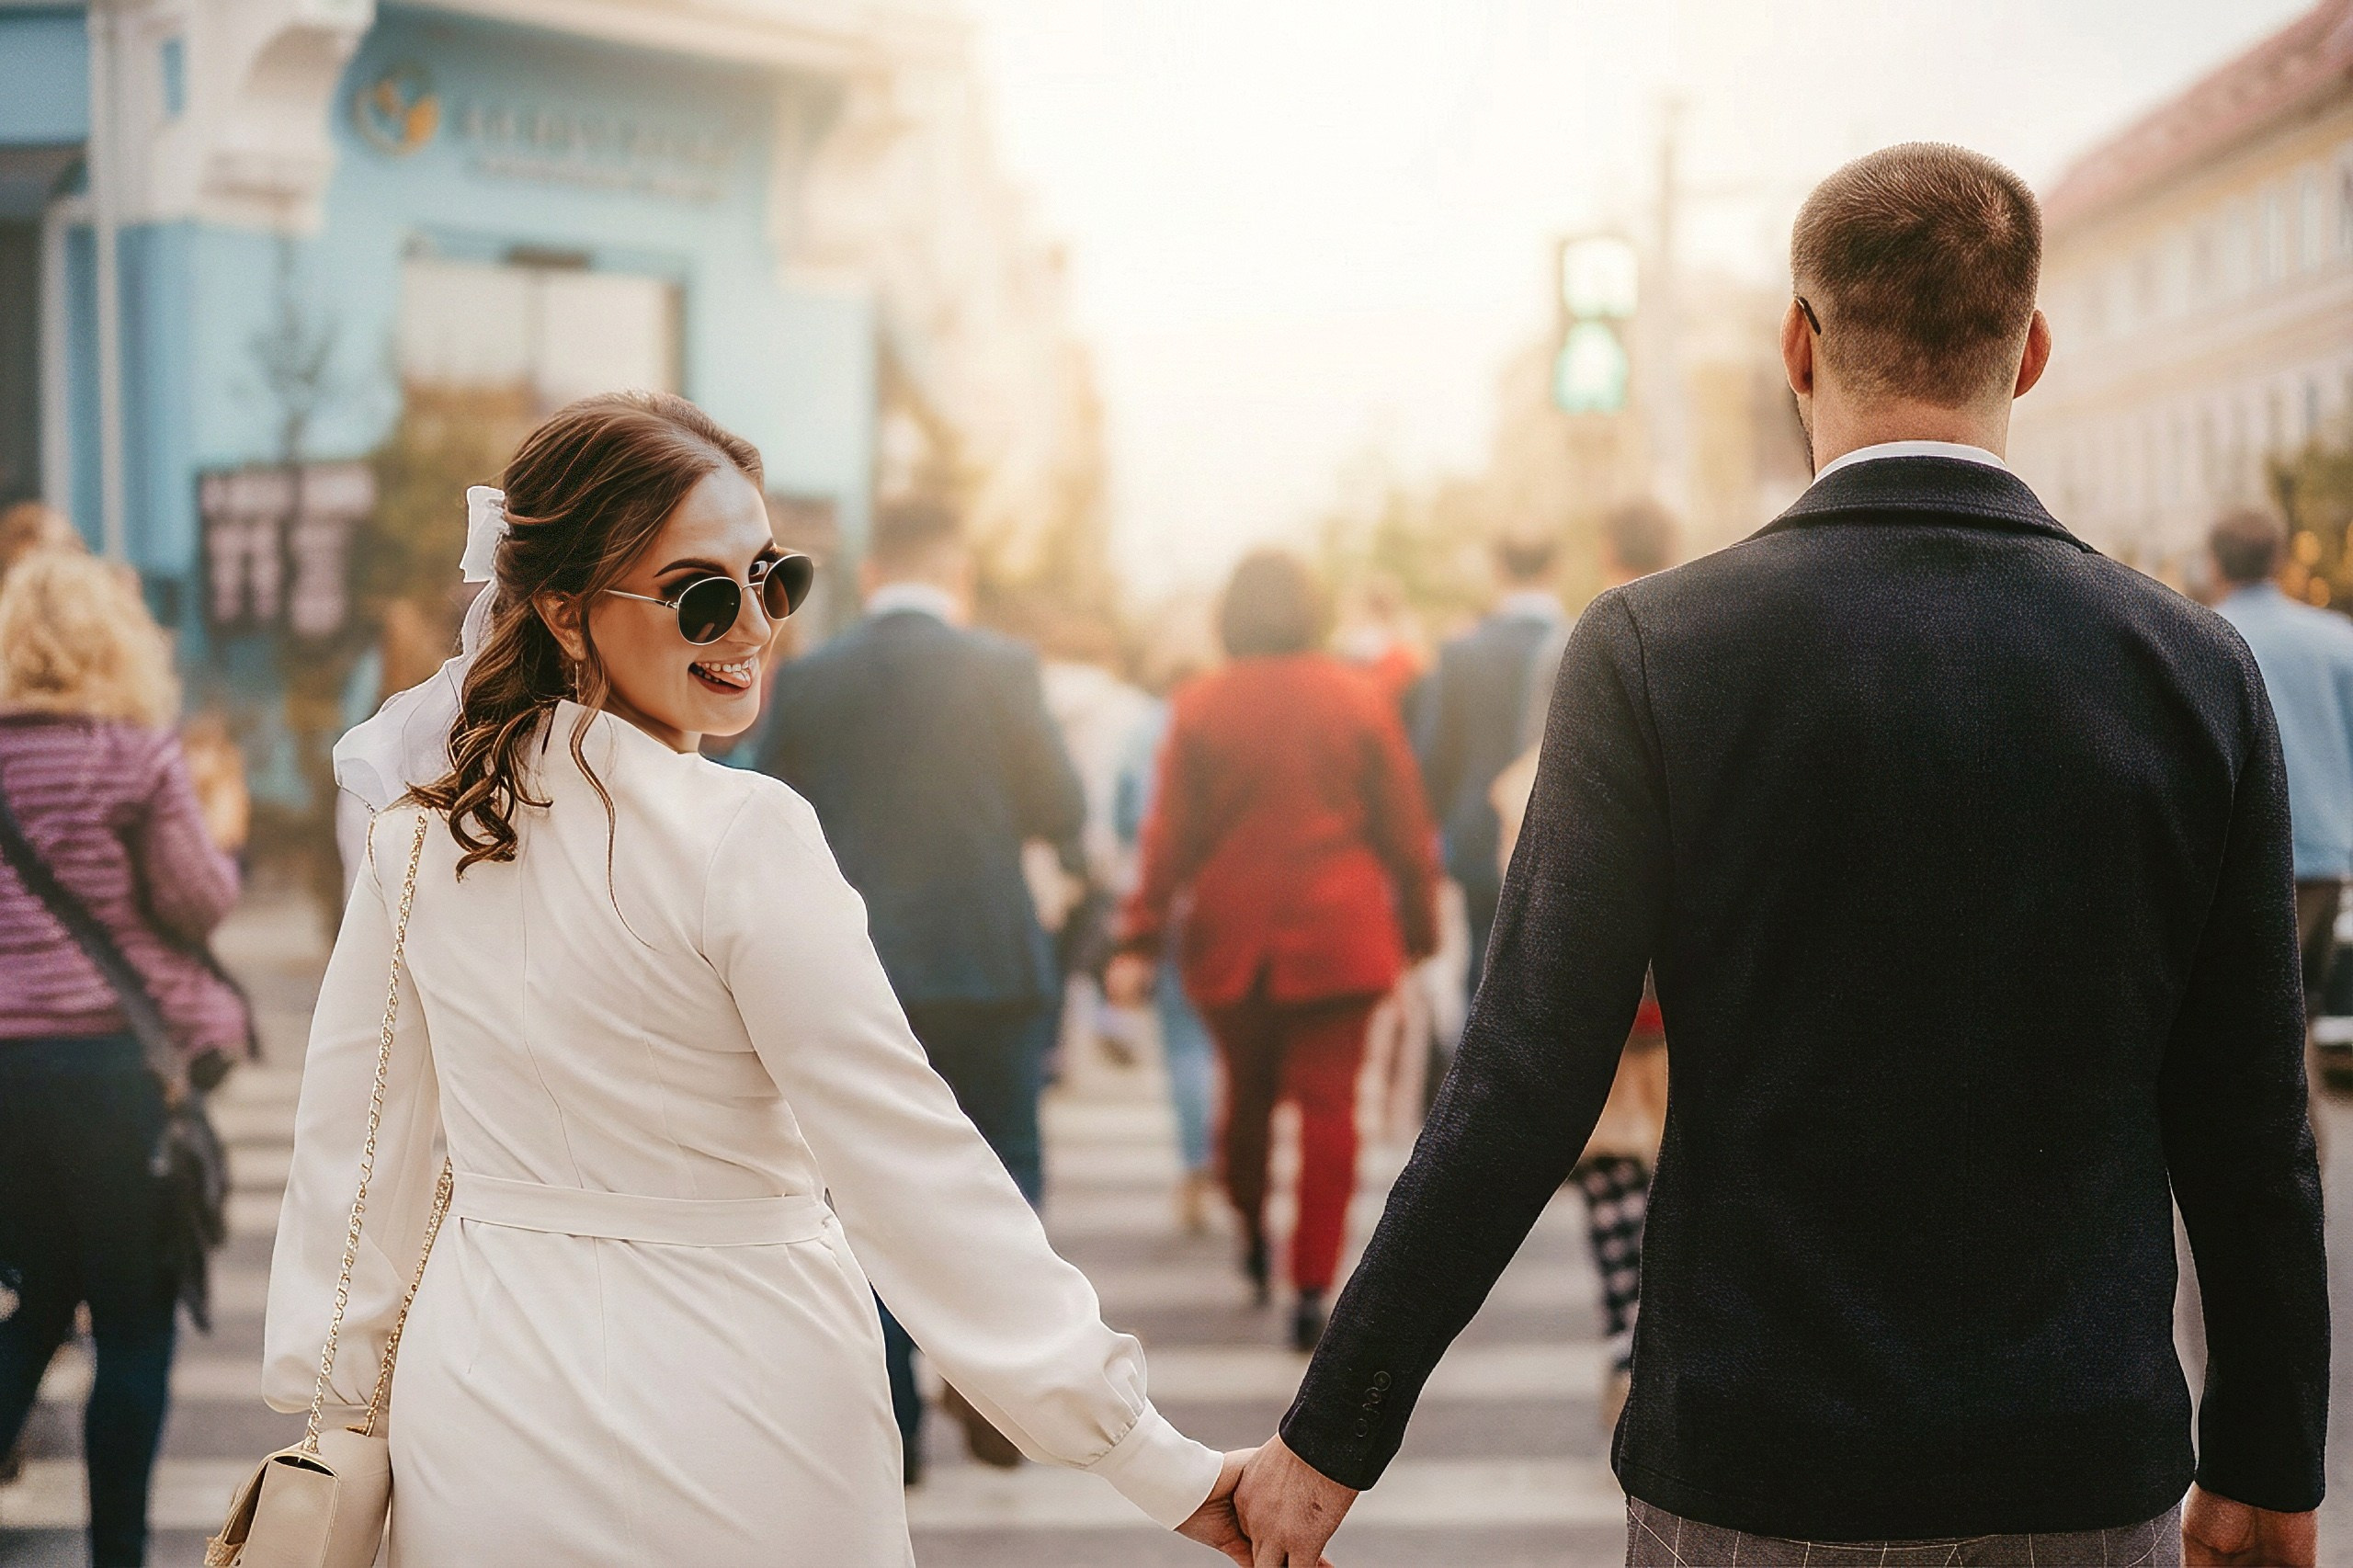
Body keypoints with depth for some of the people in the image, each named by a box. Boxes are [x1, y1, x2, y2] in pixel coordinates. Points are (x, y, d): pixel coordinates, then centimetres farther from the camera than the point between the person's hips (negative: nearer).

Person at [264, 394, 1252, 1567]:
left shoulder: (415, 834, -1)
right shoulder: (744, 840, -18)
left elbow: (352, 1146, 5)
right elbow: (915, 1172, -20)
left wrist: (334, 1406, 17)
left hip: (480, 1436, 5)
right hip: (731, 1447, -5)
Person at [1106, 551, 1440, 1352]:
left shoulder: (1201, 706, -2)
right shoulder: (1359, 699, 0)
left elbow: (1170, 834, -3)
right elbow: (1404, 826, 3)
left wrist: (1142, 940, 0)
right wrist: (1419, 926, 13)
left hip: (1231, 936, 1)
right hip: (1339, 935, -1)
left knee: (1247, 1091, 18)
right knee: (1328, 1105, -1)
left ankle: (1251, 1233, 36)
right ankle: (1312, 1285, -6)